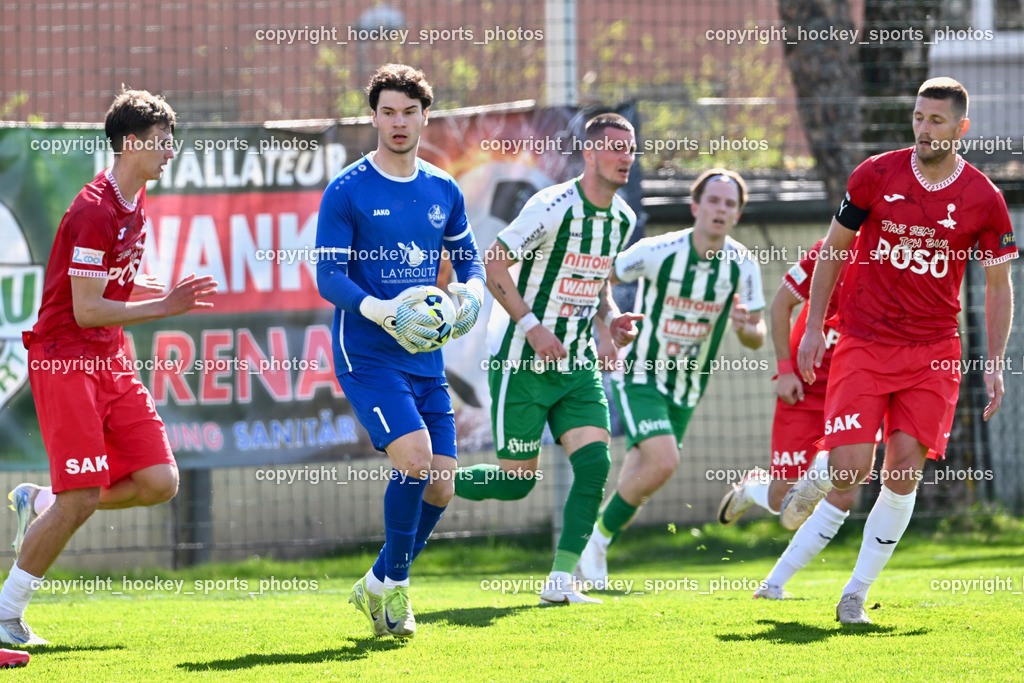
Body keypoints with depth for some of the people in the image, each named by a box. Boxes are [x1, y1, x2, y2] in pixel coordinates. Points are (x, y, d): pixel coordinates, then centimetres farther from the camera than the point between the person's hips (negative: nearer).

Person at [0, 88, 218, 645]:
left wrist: (167, 294, 7)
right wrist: (165, 306, -16)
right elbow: (87, 311, -19)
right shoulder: (94, 212, -18)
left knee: (159, 482, -2)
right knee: (82, 498, -12)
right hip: (65, 360, -9)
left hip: (110, 361, 9)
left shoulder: (134, 201, 11)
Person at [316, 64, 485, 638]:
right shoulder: (347, 192, -6)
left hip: (425, 359, 6)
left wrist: (472, 292, -4)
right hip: (366, 355, -6)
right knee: (415, 457, -22)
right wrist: (382, 311, -25)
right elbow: (329, 276, -9)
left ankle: (379, 585, 22)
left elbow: (469, 257, 19)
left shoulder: (443, 191, 10)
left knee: (441, 485, 1)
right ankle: (393, 585, -2)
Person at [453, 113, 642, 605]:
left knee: (595, 464, -10)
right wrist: (532, 326, -20)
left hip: (576, 363, 7)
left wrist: (611, 317, 2)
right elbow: (494, 265, -15)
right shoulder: (554, 207, -18)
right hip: (523, 362, -7)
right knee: (516, 481, -2)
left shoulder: (622, 219, 6)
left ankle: (560, 581, -6)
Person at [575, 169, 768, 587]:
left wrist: (746, 326, -23)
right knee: (663, 462, -23)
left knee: (639, 480, 9)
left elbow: (756, 338, -1)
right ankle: (597, 540, -5)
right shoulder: (657, 252, -19)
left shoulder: (743, 266, -8)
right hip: (641, 375, -5)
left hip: (686, 388, 5)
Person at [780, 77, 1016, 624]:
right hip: (864, 345, -1)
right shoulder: (876, 176, -3)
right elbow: (833, 250, 9)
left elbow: (998, 285, 8)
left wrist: (995, 364, 2)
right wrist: (814, 329, 5)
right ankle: (815, 479, 27)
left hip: (933, 352, 1)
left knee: (903, 472, -9)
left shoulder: (983, 199, -2)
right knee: (852, 469, -12)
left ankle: (856, 594, 2)